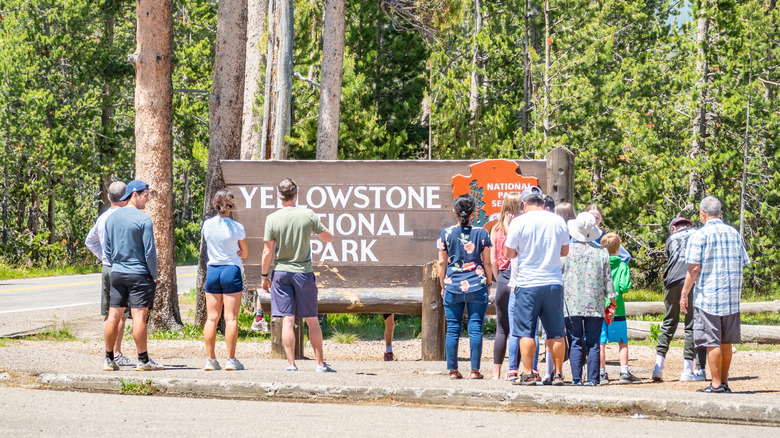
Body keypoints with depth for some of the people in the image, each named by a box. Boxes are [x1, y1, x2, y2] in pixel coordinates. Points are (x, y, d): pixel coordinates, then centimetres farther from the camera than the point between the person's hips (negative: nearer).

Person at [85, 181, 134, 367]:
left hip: (106, 268, 8)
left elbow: (90, 241, 25)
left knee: (109, 314, 10)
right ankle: (116, 354, -7)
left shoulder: (102, 217, 13)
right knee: (121, 314, -6)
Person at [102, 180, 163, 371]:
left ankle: (109, 359, 11)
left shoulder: (111, 218, 8)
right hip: (139, 274, -6)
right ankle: (143, 360, -2)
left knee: (114, 315, 7)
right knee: (139, 315, -5)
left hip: (117, 274, 6)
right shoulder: (143, 220, -11)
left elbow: (107, 249, 13)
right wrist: (154, 275, -1)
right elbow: (150, 251, -11)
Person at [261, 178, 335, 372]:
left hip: (281, 272, 0)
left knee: (287, 320, 0)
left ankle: (291, 364, -3)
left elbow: (268, 252, -5)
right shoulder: (308, 215, -6)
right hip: (304, 272, 0)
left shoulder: (272, 219, -7)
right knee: (312, 320, 8)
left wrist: (265, 276, 5)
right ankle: (320, 363, 11)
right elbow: (329, 237, 5)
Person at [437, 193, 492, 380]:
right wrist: (488, 284, 16)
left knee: (453, 329, 4)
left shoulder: (446, 233, -1)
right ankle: (475, 370, -1)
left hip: (453, 287, 0)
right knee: (475, 328, 1)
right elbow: (487, 263, 4)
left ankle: (453, 370, 4)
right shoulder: (481, 233, 0)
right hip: (476, 287, 0)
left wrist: (443, 286, 13)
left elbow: (442, 263, 3)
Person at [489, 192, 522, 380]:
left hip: (502, 279, 4)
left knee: (501, 329, 10)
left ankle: (496, 372, 10)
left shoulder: (496, 229, 5)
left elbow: (493, 260, 7)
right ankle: (513, 370, -2)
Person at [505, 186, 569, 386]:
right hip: (554, 283, 3)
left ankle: (528, 374, 0)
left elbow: (510, 253, -2)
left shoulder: (519, 222, -6)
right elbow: (565, 251, 15)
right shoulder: (558, 221, 4)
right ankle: (558, 373, 9)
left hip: (527, 284, -3)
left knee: (526, 331, 2)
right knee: (556, 332, 8)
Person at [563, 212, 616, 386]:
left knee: (575, 343, 0)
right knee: (593, 344, 4)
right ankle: (592, 379, 1)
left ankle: (576, 379, -5)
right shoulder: (602, 252, 4)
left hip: (572, 305, -1)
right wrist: (612, 300, 13)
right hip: (595, 305, 1)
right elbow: (608, 279, 6)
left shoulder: (567, 249, -2)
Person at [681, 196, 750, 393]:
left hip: (708, 296, -6)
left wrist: (684, 295, -3)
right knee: (726, 341, 11)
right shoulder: (734, 234, 10)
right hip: (732, 296, 6)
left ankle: (716, 383, -3)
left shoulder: (700, 235, -7)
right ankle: (724, 382, 15)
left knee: (712, 342, -3)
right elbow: (742, 264, 14)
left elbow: (694, 269, -11)